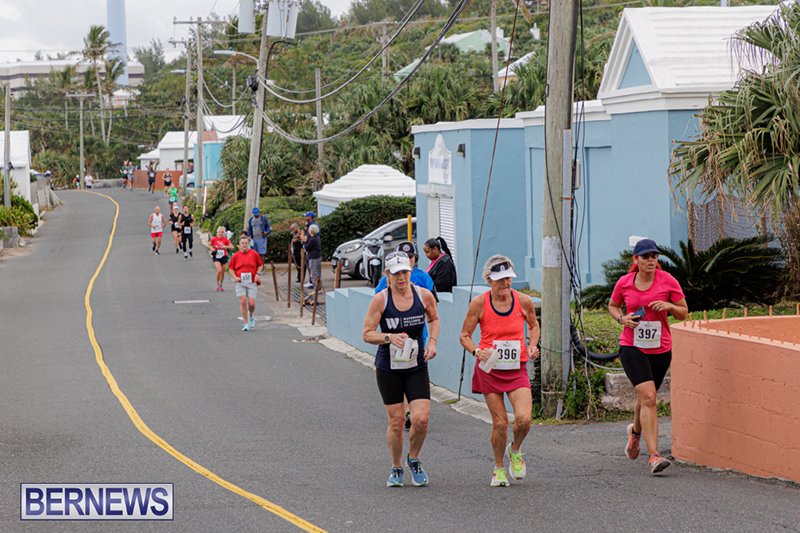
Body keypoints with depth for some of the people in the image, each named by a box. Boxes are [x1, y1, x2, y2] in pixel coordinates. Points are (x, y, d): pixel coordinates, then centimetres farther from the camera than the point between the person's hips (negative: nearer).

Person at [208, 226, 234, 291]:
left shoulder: (225, 240, -4)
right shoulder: (214, 239, -4)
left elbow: (232, 247, -4)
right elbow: (209, 244, 13)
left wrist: (225, 247, -21)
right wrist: (212, 248, -7)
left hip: (223, 257, 2)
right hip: (216, 257, -2)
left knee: (222, 272, 8)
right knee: (219, 270, -21)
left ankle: (220, 285, 28)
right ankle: (217, 284, -2)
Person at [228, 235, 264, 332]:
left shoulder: (254, 253, 0)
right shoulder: (236, 255, 1)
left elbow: (260, 265, 12)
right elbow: (231, 268, 10)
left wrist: (257, 274, -2)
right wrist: (235, 277, -4)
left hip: (252, 282, -1)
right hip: (240, 282, 1)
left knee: (251, 303, -7)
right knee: (243, 301, -8)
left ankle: (251, 317, 26)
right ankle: (246, 323, 3)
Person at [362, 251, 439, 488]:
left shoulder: (424, 295, -4)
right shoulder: (380, 299, -11)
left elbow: (434, 319, 18)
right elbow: (367, 334, -9)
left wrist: (432, 341, 1)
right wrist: (389, 337, -26)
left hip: (417, 367, 1)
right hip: (388, 368, -1)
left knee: (421, 419, -11)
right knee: (396, 421, 2)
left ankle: (413, 459, 17)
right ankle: (396, 468, 23)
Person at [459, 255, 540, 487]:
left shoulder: (523, 301, -3)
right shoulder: (479, 303, -7)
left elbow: (533, 325, 18)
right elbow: (465, 336, 1)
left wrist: (532, 345, 0)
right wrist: (477, 351, -18)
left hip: (517, 370, 1)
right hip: (489, 369, -1)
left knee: (524, 419, -16)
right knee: (500, 422, -2)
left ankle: (515, 451, 17)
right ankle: (499, 468, 21)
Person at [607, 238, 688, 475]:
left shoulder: (668, 281, -4)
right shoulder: (624, 283, -3)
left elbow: (683, 313, 3)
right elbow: (613, 305, 15)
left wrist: (669, 306, -18)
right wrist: (622, 318, -6)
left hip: (660, 349, 2)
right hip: (632, 347, -2)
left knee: (645, 397, 18)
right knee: (648, 397, -18)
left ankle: (636, 431, 53)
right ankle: (654, 456, -21)